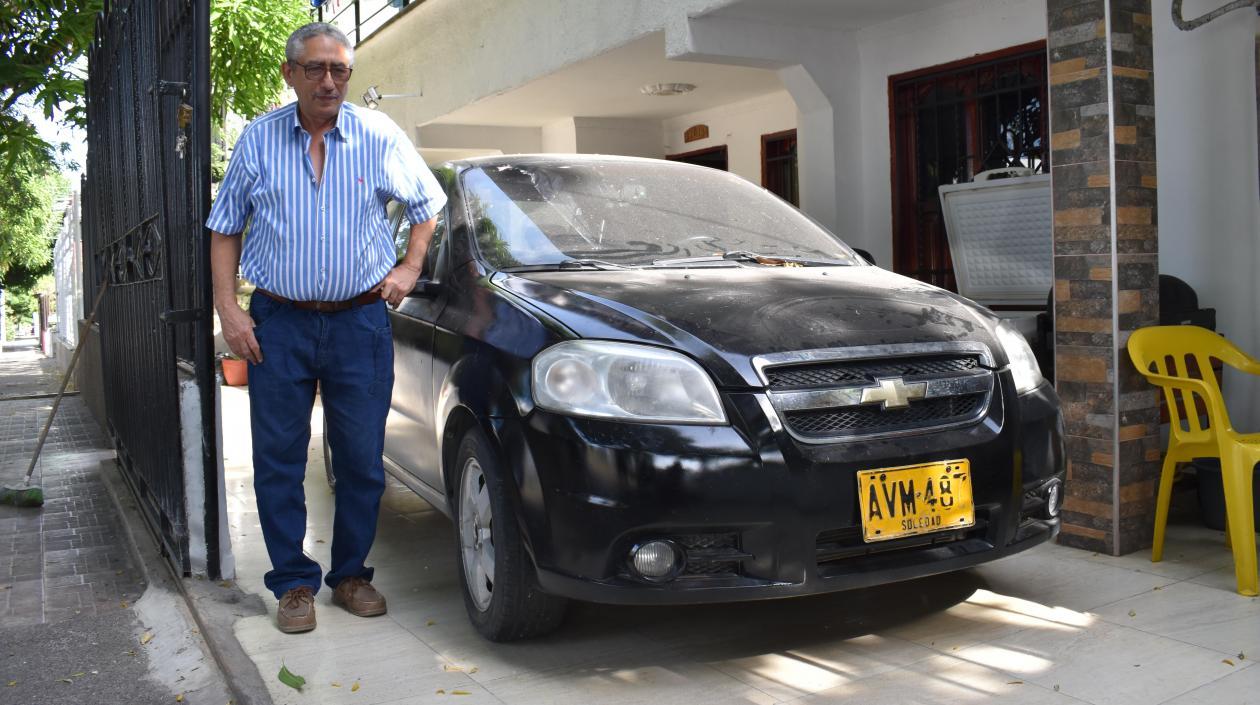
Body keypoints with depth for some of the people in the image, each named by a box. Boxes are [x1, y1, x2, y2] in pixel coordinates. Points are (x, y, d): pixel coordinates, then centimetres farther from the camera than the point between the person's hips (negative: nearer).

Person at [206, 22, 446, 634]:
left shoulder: (380, 137, 3)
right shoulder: (257, 140, 5)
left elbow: (428, 203, 17)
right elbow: (225, 228, 10)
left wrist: (410, 267, 6)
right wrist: (227, 308, 0)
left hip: (359, 320, 0)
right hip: (278, 322, 1)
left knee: (362, 461, 4)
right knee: (278, 461, 2)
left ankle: (351, 574, 21)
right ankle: (294, 583, 15)